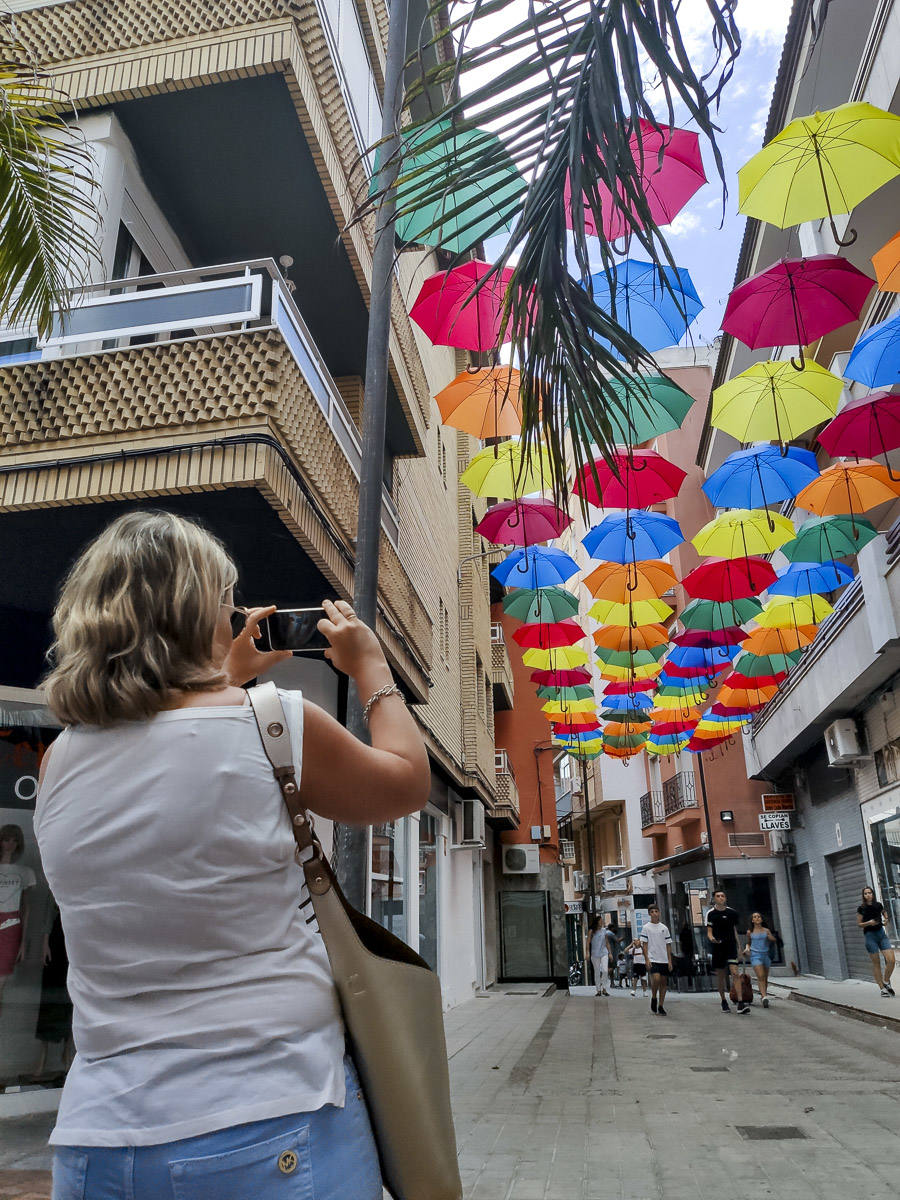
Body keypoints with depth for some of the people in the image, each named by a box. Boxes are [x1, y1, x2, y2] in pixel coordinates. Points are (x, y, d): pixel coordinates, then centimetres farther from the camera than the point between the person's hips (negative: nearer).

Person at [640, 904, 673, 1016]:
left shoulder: (664, 928, 8)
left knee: (664, 982, 4)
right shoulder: (646, 927, 0)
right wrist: (647, 959, -10)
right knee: (656, 978, -21)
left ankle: (661, 1006, 15)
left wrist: (670, 961, 4)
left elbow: (668, 945, 10)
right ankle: (654, 998, 5)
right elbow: (645, 945, -1)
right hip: (653, 959, -4)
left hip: (664, 960, 4)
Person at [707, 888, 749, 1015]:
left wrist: (739, 946, 13)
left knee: (735, 972, -13)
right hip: (718, 947, 0)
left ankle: (740, 1004, -17)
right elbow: (709, 932, -2)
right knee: (720, 975, 7)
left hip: (731, 946, 0)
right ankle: (724, 1001, 24)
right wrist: (711, 938, -24)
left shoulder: (732, 912, 7)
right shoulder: (710, 914, 0)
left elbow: (734, 930, 15)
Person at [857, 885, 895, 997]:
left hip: (882, 933, 3)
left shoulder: (879, 905, 5)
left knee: (891, 960, -9)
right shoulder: (861, 908, -3)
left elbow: (884, 913, 27)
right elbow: (859, 924, 1)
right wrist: (868, 923, -17)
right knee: (876, 963, 0)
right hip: (870, 935, -3)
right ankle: (882, 988, 10)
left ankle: (886, 982, 15)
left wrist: (886, 919, 7)